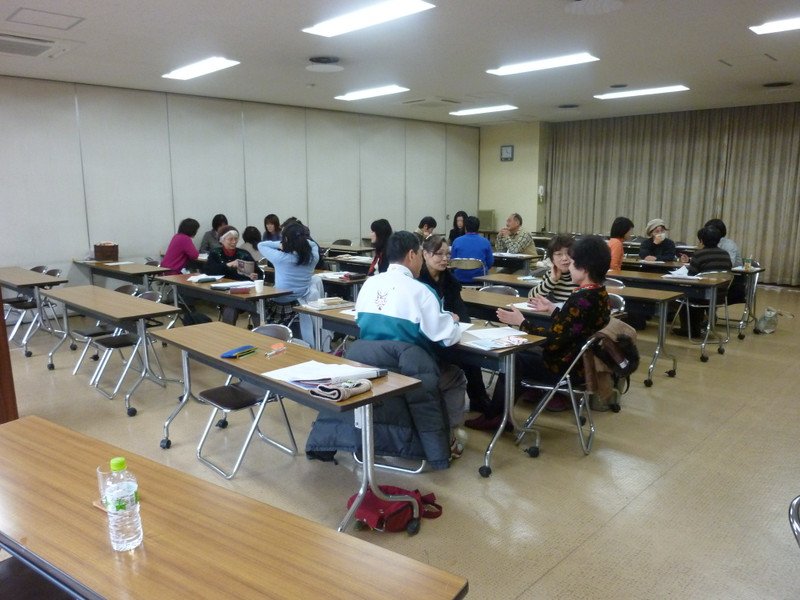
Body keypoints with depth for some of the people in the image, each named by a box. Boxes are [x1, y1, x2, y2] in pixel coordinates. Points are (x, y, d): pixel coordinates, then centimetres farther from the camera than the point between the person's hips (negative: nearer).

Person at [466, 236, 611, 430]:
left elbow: (553, 339, -26)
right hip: (581, 358, 9)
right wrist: (552, 309, 15)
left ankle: (492, 416, 25)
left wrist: (521, 322, -16)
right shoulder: (600, 294, 2)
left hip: (566, 367, -9)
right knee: (523, 351, 21)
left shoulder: (581, 298, -27)